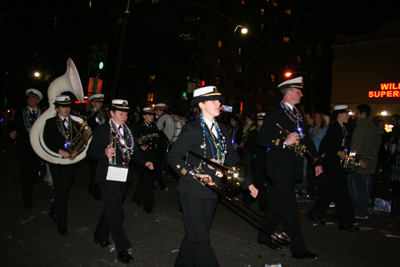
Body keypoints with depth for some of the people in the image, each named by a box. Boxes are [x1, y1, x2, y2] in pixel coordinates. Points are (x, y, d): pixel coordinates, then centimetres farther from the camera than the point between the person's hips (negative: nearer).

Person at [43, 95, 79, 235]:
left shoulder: (75, 122, 7)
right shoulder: (50, 122, -2)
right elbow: (46, 142, -7)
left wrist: (76, 151, -10)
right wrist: (60, 151, -20)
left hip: (71, 161, 4)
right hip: (56, 162, -4)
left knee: (66, 190, 14)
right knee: (61, 191, -5)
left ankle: (54, 212, 40)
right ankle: (62, 225, 6)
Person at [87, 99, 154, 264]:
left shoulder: (128, 131, 11)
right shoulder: (102, 130, -5)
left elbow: (134, 153, 14)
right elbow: (90, 153, -6)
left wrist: (144, 163, -3)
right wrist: (104, 153, -25)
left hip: (123, 176, 6)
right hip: (107, 177, -6)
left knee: (111, 209, 19)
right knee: (115, 212, -7)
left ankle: (100, 237, 40)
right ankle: (122, 249, 3)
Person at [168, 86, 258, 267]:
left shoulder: (221, 130, 9)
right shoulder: (192, 129, -12)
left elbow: (232, 159, 12)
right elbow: (173, 157, -14)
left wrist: (248, 183, 7)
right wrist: (194, 175, -25)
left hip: (211, 190, 7)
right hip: (193, 192, -7)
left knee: (195, 235, 19)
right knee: (200, 239, -1)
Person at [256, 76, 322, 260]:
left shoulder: (298, 114, 16)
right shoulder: (275, 113, -9)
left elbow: (306, 139, 20)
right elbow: (261, 138, -15)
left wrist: (317, 162, 16)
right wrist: (284, 142, -25)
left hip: (292, 168, 8)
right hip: (280, 167, -8)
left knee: (278, 204, 15)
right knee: (289, 208, -4)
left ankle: (264, 236, 30)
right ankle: (298, 249, 7)